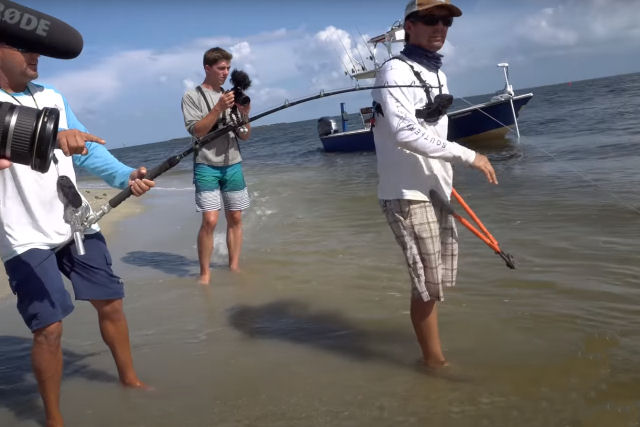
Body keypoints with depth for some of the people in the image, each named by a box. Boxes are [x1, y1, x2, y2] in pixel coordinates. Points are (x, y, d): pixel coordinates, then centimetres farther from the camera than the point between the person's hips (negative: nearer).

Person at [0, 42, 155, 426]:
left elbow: (86, 148, 8)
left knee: (110, 303, 10)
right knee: (49, 327, -7)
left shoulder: (52, 97, 8)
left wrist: (126, 175, -7)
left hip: (76, 223, 6)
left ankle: (130, 379, 31)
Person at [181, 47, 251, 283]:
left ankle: (234, 267, 15)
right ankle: (204, 273, -2)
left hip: (233, 164, 5)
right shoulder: (192, 96, 2)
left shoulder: (231, 96, 14)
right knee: (209, 220, -12)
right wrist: (219, 108, -18)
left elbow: (245, 136, 12)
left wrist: (244, 115, -6)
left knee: (235, 218, 4)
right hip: (207, 166, -5)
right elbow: (197, 131, -11)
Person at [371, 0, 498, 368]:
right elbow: (406, 133, -25)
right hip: (408, 195, -9)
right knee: (428, 285, -2)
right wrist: (467, 155, -22)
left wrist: (446, 179, 15)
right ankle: (435, 361, 16)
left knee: (438, 282, 16)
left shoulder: (438, 73, 17)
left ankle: (433, 354, 32)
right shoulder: (395, 72, -12)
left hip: (436, 191, 9)